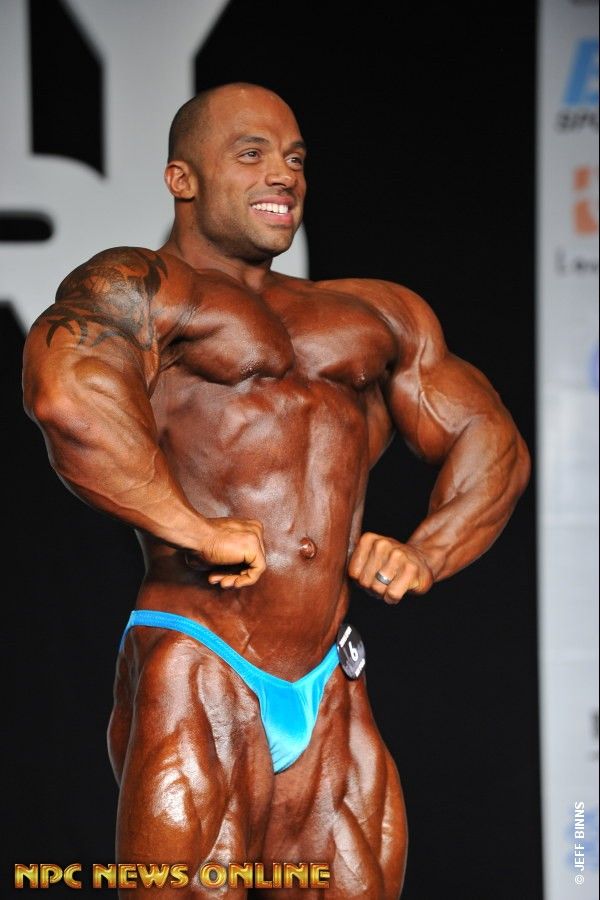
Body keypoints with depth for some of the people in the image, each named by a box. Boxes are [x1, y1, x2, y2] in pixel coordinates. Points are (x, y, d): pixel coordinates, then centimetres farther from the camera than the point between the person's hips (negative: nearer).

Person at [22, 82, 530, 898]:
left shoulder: (376, 315, 24)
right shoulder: (135, 289, 2)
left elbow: (490, 437, 22)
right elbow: (69, 396, -19)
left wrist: (424, 556, 3)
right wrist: (199, 530, -20)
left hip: (333, 698, 6)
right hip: (195, 681, -6)